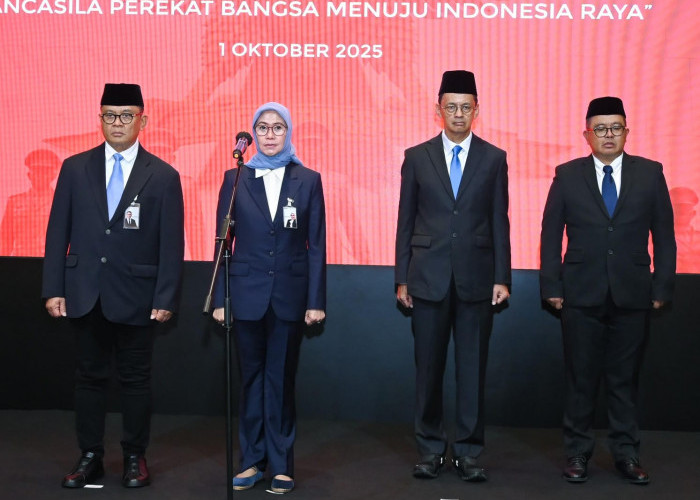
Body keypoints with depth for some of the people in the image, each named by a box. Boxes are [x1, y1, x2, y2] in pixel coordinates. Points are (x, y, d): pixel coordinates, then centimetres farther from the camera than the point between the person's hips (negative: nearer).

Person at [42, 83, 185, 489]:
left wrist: (166, 299, -7)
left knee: (136, 379, 8)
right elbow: (58, 232, 5)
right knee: (90, 377, 10)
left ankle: (135, 457, 21)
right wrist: (54, 288, -1)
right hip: (86, 294, 2)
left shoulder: (163, 176, -1)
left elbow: (172, 243, -3)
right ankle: (90, 457, 22)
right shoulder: (75, 168, 5)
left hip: (135, 296, -2)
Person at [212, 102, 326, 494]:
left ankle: (281, 465, 16)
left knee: (281, 380, 6)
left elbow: (317, 244, 1)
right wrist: (220, 298, 0)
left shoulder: (308, 180, 2)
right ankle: (252, 461, 20)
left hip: (289, 295, -1)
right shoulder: (237, 179, 3)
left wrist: (316, 300, -4)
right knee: (252, 378, 9)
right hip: (247, 294, 1)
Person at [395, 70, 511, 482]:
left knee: (473, 368, 4)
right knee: (429, 368, 6)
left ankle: (469, 452, 14)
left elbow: (500, 222, 4)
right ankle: (431, 450, 18)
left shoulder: (494, 158, 5)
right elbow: (406, 222, 6)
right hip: (429, 278, 0)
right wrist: (402, 278, 2)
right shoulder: (417, 157, 5)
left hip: (476, 278, 0)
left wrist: (502, 277, -1)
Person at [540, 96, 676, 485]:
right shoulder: (567, 175, 3)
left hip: (632, 296, 1)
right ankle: (577, 453, 18)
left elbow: (663, 235, 5)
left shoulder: (650, 174, 4)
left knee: (625, 378, 9)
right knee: (581, 378, 6)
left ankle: (626, 454, 20)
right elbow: (550, 234, 4)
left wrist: (662, 288, 0)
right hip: (581, 296, 0)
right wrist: (551, 286, -2)